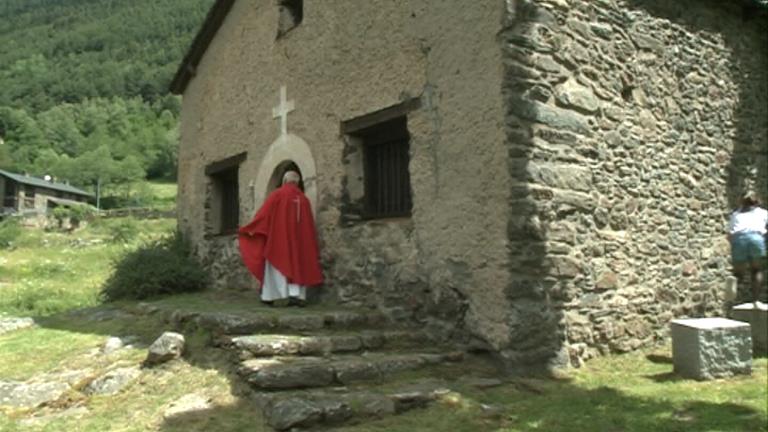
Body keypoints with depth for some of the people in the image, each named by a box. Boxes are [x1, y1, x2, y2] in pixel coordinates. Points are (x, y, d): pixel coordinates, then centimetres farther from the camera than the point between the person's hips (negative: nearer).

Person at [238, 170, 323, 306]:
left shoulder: (278, 194, -2)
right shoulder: (303, 199, 9)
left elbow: (263, 213, -5)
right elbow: (309, 226, 9)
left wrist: (249, 229, 2)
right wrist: (312, 247, 14)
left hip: (278, 238, -3)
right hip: (299, 239, 3)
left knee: (277, 263, 4)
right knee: (298, 263, 6)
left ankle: (269, 296, 6)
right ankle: (299, 296, -6)